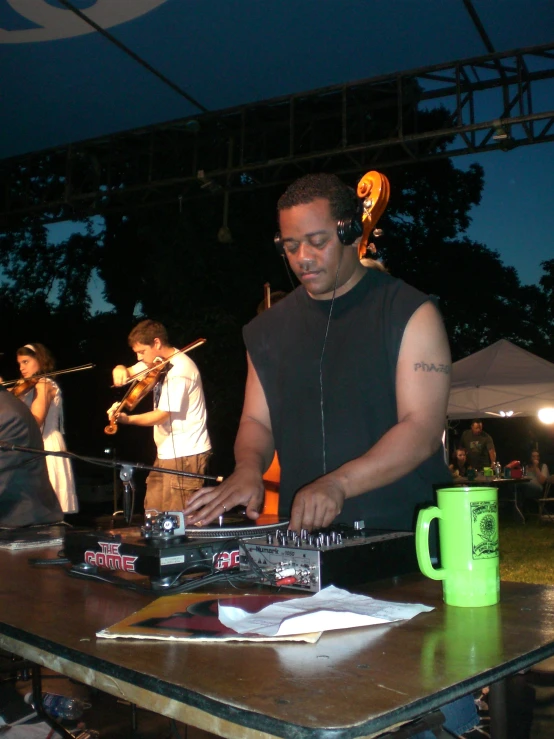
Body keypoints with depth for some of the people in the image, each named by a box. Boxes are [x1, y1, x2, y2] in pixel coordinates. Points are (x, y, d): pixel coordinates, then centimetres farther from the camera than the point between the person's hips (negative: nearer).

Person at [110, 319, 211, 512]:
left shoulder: (179, 369, -19)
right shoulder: (157, 363, 10)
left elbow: (162, 415, -22)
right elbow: (129, 373, 19)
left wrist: (127, 419, -29)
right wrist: (121, 370, -4)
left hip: (185, 454, -10)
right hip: (167, 451, 10)